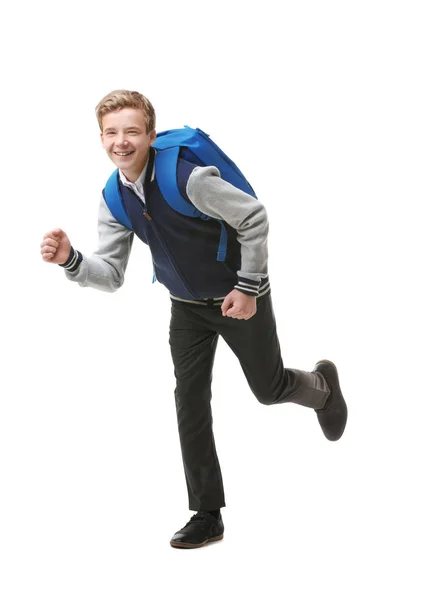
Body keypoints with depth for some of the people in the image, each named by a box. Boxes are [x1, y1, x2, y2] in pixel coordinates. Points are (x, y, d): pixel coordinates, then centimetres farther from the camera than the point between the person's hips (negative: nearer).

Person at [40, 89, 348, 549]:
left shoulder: (186, 177, -31)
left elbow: (254, 218, -24)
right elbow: (111, 274, -6)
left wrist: (249, 287, -20)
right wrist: (71, 260, -26)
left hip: (237, 299, -5)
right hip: (187, 307, 5)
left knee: (269, 389, 11)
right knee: (190, 405, 1)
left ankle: (322, 386, 48)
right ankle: (208, 515, 12)